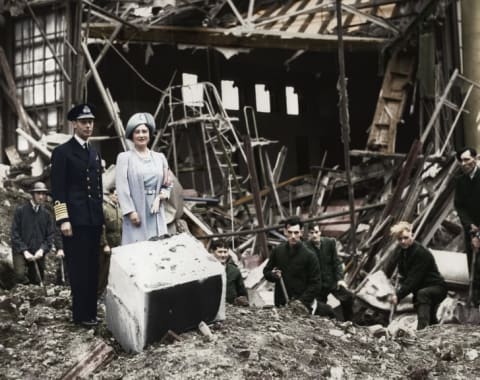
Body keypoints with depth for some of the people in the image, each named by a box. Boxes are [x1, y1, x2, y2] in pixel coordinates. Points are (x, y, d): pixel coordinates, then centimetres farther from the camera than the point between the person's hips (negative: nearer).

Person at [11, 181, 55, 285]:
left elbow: (50, 236, 6)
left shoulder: (47, 214, 11)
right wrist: (24, 251, -13)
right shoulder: (20, 211, 2)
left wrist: (42, 249, -11)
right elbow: (15, 233, -3)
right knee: (21, 275, -27)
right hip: (21, 251, -3)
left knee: (37, 282, 1)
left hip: (38, 254, 3)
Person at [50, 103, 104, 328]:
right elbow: (58, 189, -9)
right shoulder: (62, 152, -4)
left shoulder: (95, 153, 17)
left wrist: (100, 215, 15)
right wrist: (63, 220, -16)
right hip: (75, 219, -6)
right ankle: (81, 314, 5)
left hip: (94, 219, 6)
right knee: (78, 268, -3)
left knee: (92, 267, 9)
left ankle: (91, 311, 16)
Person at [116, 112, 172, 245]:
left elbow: (167, 185, 18)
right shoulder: (124, 157, 2)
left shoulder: (159, 157, 15)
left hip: (156, 215, 4)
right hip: (136, 214, -4)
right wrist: (130, 211, -14)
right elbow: (122, 187, -6)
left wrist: (160, 197, -3)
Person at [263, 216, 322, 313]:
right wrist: (273, 275, -8)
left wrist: (303, 301, -16)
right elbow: (266, 271, 15)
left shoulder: (309, 255, -7)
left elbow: (316, 284, -6)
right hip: (280, 305, 3)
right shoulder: (277, 251, 3)